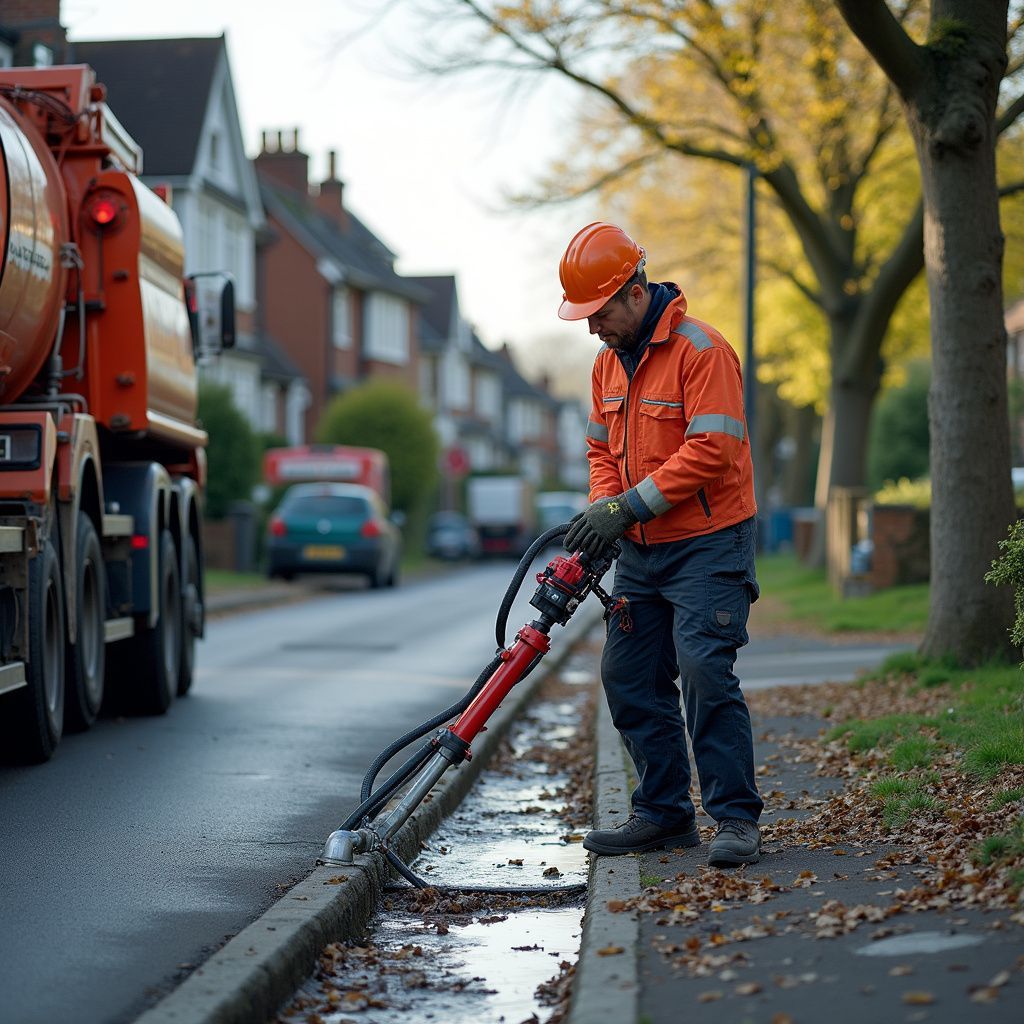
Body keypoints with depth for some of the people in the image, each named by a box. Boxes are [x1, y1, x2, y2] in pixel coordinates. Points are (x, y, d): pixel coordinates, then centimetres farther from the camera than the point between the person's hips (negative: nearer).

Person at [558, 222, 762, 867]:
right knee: (629, 678, 8)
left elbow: (712, 450, -23)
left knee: (706, 672, -16)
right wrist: (602, 511, -1)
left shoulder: (701, 351, -15)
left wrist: (629, 506, -22)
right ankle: (665, 813, 17)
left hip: (707, 546, -8)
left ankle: (737, 818, -10)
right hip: (642, 550, 9)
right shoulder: (609, 362, 11)